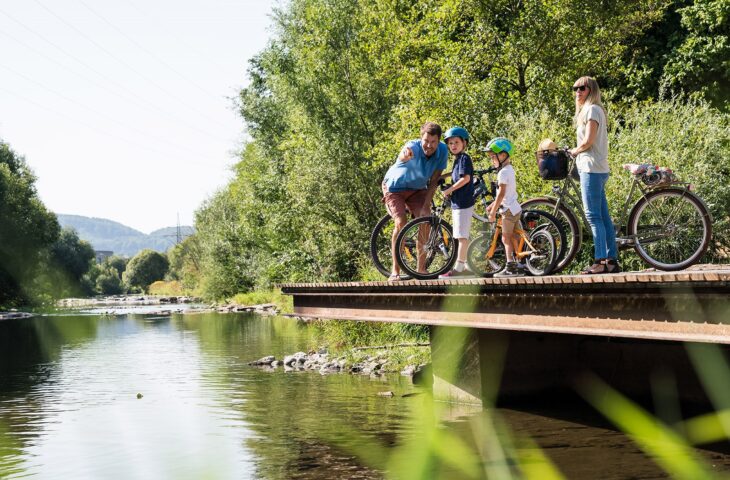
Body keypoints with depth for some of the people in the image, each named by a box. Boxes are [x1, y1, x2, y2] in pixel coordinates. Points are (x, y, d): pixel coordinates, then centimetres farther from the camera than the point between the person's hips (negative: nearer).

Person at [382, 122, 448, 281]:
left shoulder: (442, 151, -21)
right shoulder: (413, 147, -34)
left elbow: (433, 181, -14)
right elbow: (405, 154, -61)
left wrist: (426, 206, -19)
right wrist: (405, 154, -85)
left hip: (418, 189, 4)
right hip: (395, 187, -4)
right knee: (401, 224, -22)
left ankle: (421, 269, -2)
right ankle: (395, 271, -12)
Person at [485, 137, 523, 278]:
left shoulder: (503, 172, -16)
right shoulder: (510, 169, 14)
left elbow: (501, 194, -21)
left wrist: (493, 212, -18)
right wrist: (493, 206, 18)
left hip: (509, 209, -10)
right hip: (515, 207, 10)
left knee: (506, 238, -6)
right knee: (511, 238, 13)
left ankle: (510, 267, -7)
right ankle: (515, 266, 16)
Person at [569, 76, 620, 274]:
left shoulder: (592, 109, -8)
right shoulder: (590, 110, 21)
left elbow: (588, 141, -16)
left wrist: (573, 151, 0)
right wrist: (577, 152, 5)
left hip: (592, 168, -10)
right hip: (596, 169, 10)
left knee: (593, 215, -11)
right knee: (603, 216, 8)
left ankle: (601, 261, -12)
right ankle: (612, 260, 11)